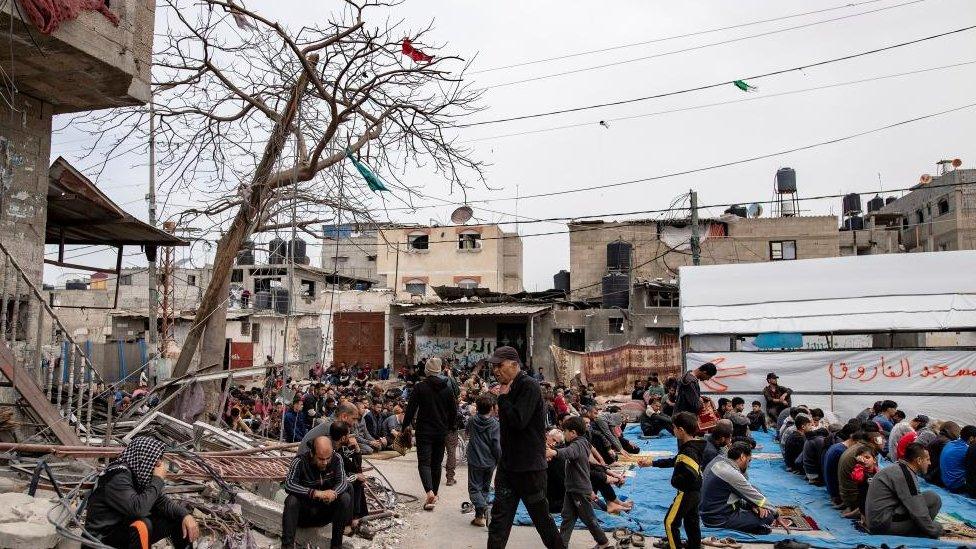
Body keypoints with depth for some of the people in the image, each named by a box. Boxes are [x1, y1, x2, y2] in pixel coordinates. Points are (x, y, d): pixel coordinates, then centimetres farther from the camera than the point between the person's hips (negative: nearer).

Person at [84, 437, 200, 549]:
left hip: (128, 530, 8)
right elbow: (138, 508, -35)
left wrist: (186, 515, -13)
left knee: (178, 519, 1)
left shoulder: (141, 475, 1)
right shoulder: (117, 477, -24)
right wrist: (158, 480, -22)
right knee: (142, 525, -35)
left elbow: (162, 502, 4)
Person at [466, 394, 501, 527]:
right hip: (489, 462, 0)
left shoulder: (472, 420, -3)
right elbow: (496, 445, -13)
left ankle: (482, 508, -20)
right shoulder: (495, 424, -11)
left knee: (474, 487, 3)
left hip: (475, 460, 0)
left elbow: (466, 428, 21)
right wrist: (500, 460, 0)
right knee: (485, 488, 18)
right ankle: (480, 513, 19)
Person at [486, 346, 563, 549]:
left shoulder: (529, 386, -15)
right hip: (508, 463, 8)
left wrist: (503, 397, -16)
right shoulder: (509, 387, 11)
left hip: (529, 467, -8)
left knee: (540, 515, 7)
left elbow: (518, 421, -25)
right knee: (499, 516, 6)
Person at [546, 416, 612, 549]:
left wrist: (554, 452, -63)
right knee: (567, 517, 6)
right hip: (571, 488, 9)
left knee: (588, 518, 6)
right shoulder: (580, 443, 9)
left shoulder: (578, 445, -23)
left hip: (580, 490, -9)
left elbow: (568, 452, -45)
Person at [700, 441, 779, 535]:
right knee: (768, 516, -13)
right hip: (719, 520, -10)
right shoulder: (730, 473, -22)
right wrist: (776, 514, 0)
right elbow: (754, 496, -11)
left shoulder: (719, 459, 4)